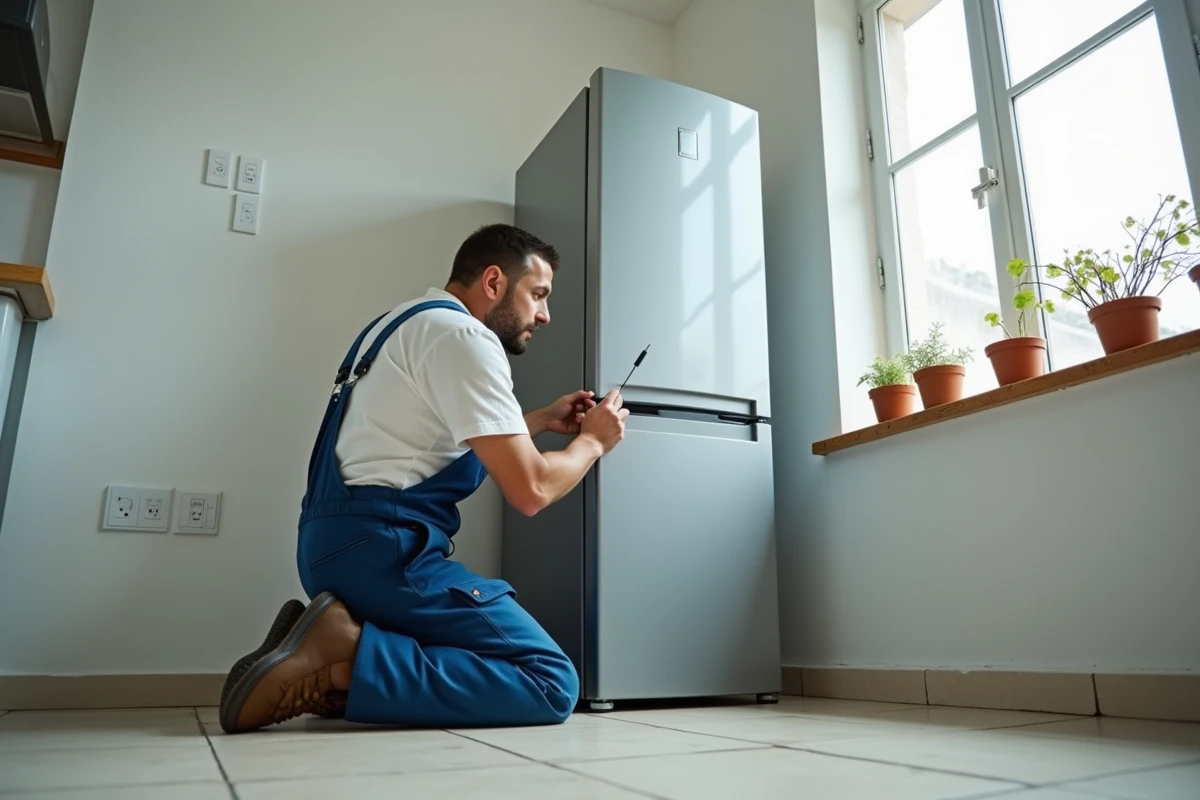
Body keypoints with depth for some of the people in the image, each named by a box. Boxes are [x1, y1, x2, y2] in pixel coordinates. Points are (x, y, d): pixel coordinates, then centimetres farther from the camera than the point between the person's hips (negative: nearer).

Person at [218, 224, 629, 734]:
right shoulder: (463, 335, -10)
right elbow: (529, 489, -13)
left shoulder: (413, 323, 21)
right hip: (379, 549, -10)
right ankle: (341, 663, -16)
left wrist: (539, 422, 27)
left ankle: (338, 644, 1)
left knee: (500, 658, 12)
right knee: (551, 683, -11)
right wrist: (591, 441, 6)